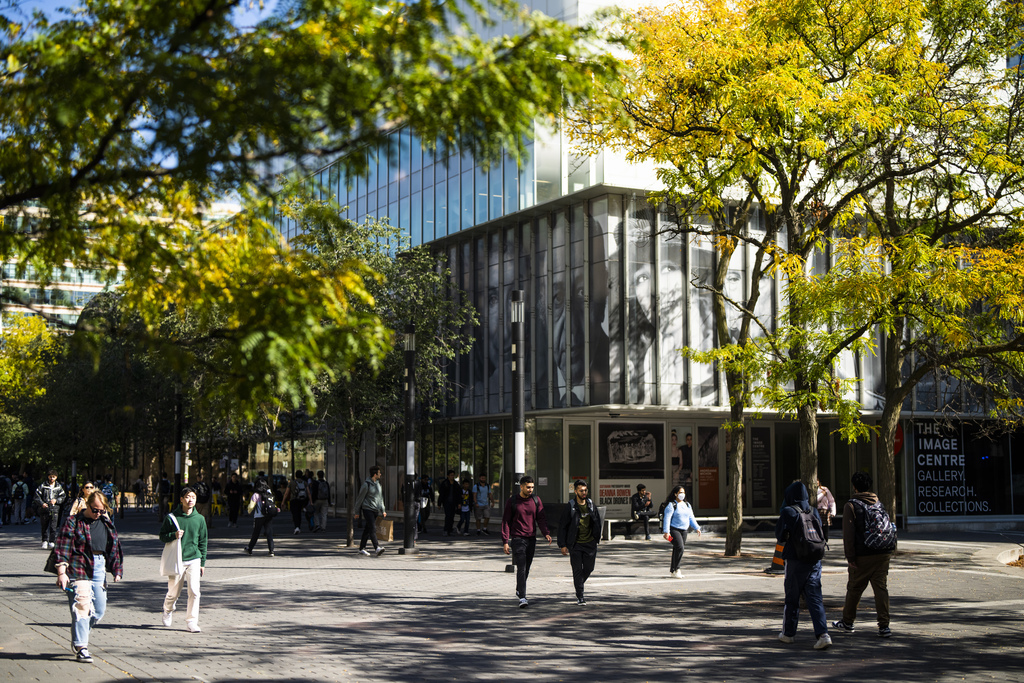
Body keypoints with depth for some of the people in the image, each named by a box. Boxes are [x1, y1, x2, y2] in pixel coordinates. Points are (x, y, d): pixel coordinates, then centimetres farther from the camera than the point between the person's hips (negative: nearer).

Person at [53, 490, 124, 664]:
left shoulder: (107, 523, 13)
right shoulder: (73, 522, -4)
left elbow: (115, 546, 20)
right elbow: (63, 547, -9)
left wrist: (117, 570, 16)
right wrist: (61, 572, -16)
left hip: (99, 569, 6)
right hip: (79, 569, -6)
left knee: (99, 610, 7)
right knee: (81, 606, -12)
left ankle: (78, 638, 26)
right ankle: (80, 647, -8)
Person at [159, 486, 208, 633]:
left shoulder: (200, 519, 4)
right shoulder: (171, 517, -3)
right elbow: (162, 536, 5)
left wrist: (202, 563, 10)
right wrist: (174, 535, -16)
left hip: (194, 560, 1)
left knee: (194, 591, -11)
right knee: (173, 593, 9)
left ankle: (191, 622, 0)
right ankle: (168, 611, 41)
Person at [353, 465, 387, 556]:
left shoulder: (378, 483, 13)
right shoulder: (366, 484, -9)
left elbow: (380, 498, 20)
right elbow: (360, 497, -4)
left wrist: (383, 510, 17)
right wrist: (357, 510, -1)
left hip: (375, 510, 7)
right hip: (367, 509, -7)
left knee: (367, 529, 11)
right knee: (372, 528, -16)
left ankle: (362, 547, 18)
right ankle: (377, 548, -27)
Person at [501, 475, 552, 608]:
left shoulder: (536, 500, 5)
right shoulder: (512, 501, -4)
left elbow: (541, 518, 5)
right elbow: (506, 521, -2)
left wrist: (546, 533, -13)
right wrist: (505, 541, -8)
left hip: (531, 538, 4)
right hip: (517, 538, -4)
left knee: (527, 568, 13)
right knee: (521, 568, -13)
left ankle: (519, 590, 33)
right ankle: (522, 597, -16)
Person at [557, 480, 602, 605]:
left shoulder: (591, 504, 5)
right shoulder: (570, 507, -8)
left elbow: (597, 522, 17)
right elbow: (562, 526, -5)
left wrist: (597, 538, 14)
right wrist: (562, 544, -7)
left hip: (590, 543, 4)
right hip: (575, 544, -4)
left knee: (589, 568, 7)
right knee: (577, 570, -3)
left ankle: (579, 584, 37)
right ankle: (580, 597, 6)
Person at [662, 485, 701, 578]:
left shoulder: (687, 505, 15)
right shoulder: (671, 505, -8)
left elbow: (691, 518, 19)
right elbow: (667, 518, -13)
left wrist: (697, 528, 9)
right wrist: (666, 532, -21)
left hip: (684, 530, 7)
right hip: (673, 530, -7)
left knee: (677, 549, 7)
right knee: (680, 548, -20)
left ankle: (672, 570, 17)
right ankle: (676, 570, -12)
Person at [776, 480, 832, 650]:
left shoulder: (789, 512, -10)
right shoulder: (813, 512, 7)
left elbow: (780, 536, -6)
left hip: (795, 561, -4)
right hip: (815, 560, 4)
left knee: (792, 598, 10)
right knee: (814, 598, 1)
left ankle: (789, 633, 23)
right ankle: (823, 634, -13)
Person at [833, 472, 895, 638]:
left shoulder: (851, 505, -4)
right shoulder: (879, 503, 12)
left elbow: (848, 534, -10)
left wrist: (850, 557, -9)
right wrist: (889, 551, 18)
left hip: (863, 556, -4)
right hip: (883, 554, 4)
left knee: (854, 589, 10)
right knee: (881, 588, 2)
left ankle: (847, 622, 23)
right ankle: (884, 626, -5)